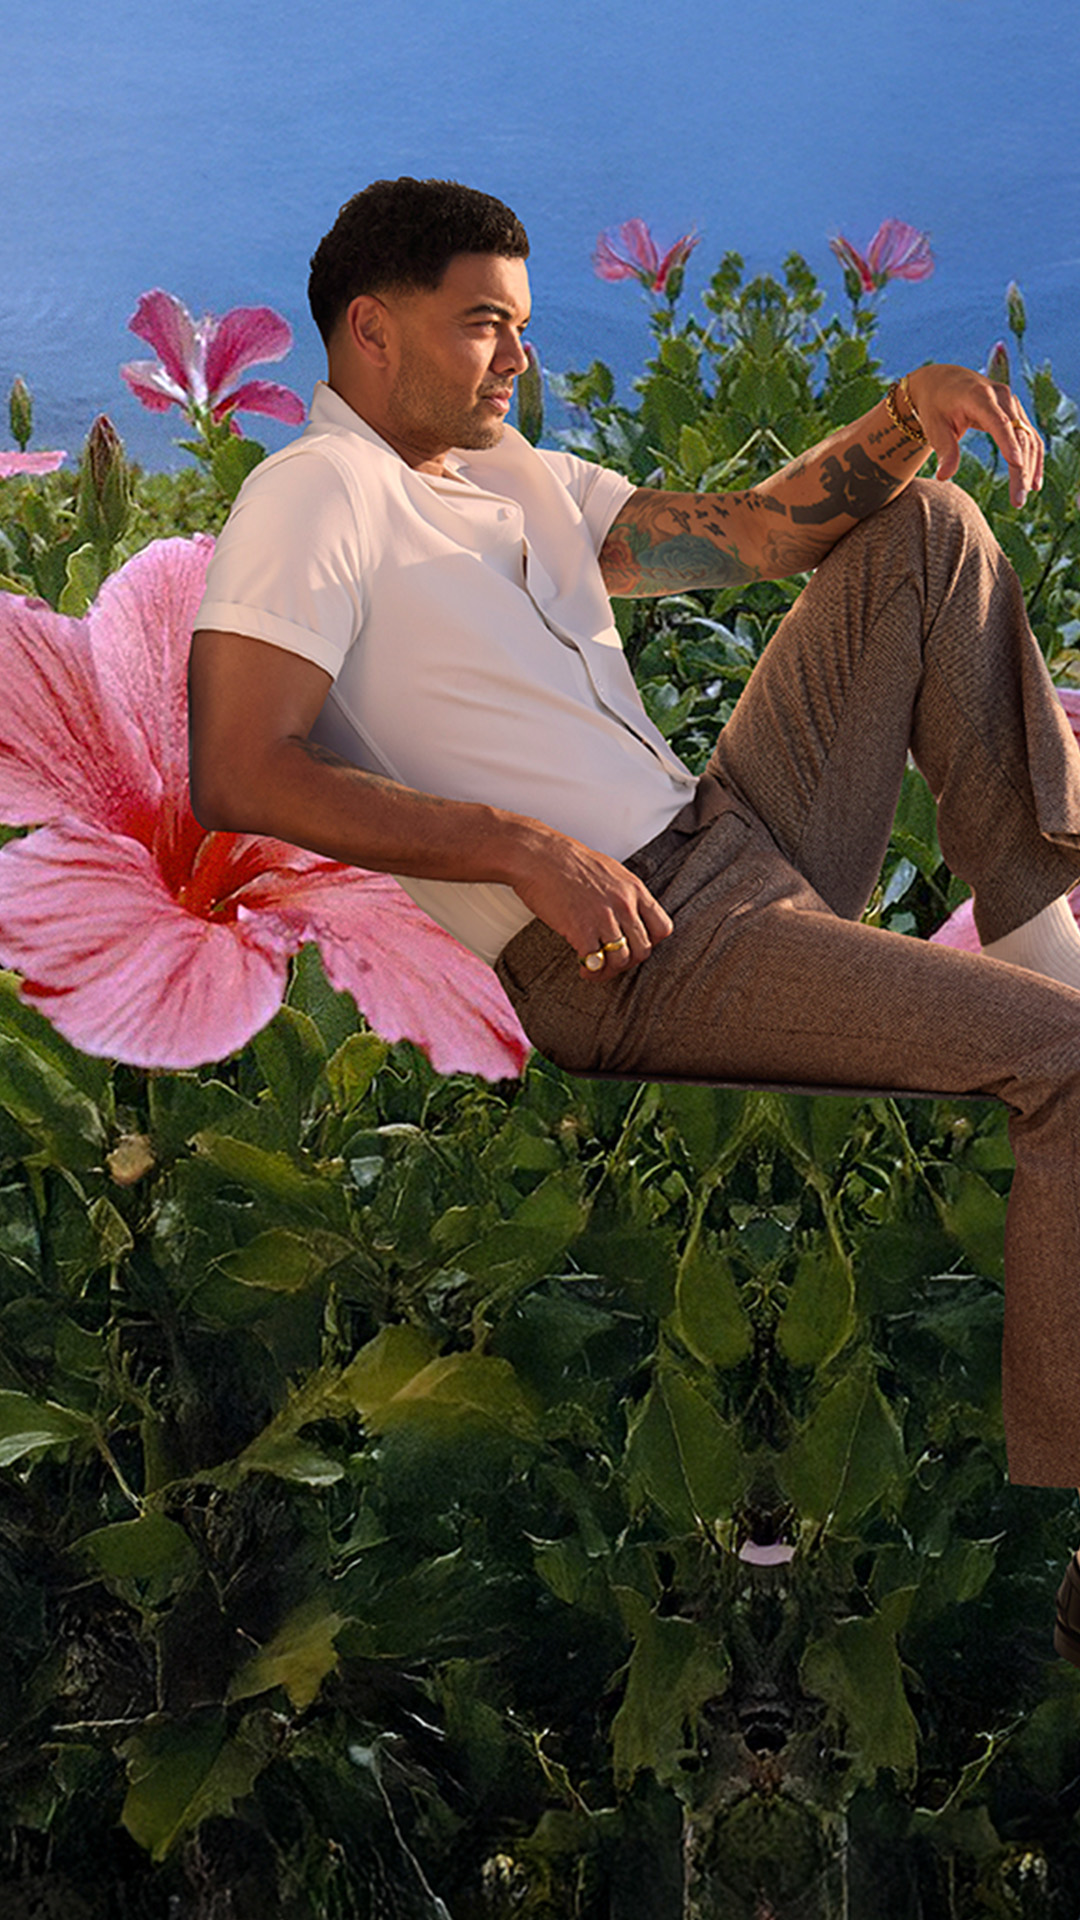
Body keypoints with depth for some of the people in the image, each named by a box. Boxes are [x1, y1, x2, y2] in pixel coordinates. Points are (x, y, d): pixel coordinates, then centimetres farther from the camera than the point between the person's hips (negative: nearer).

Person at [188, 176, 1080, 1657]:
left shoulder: (526, 479, 21)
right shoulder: (319, 495, -6)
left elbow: (756, 535, 18)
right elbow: (238, 778, -19)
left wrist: (907, 415, 0)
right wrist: (528, 848, -22)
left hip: (741, 846, 9)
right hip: (622, 958, -9)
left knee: (928, 532, 10)